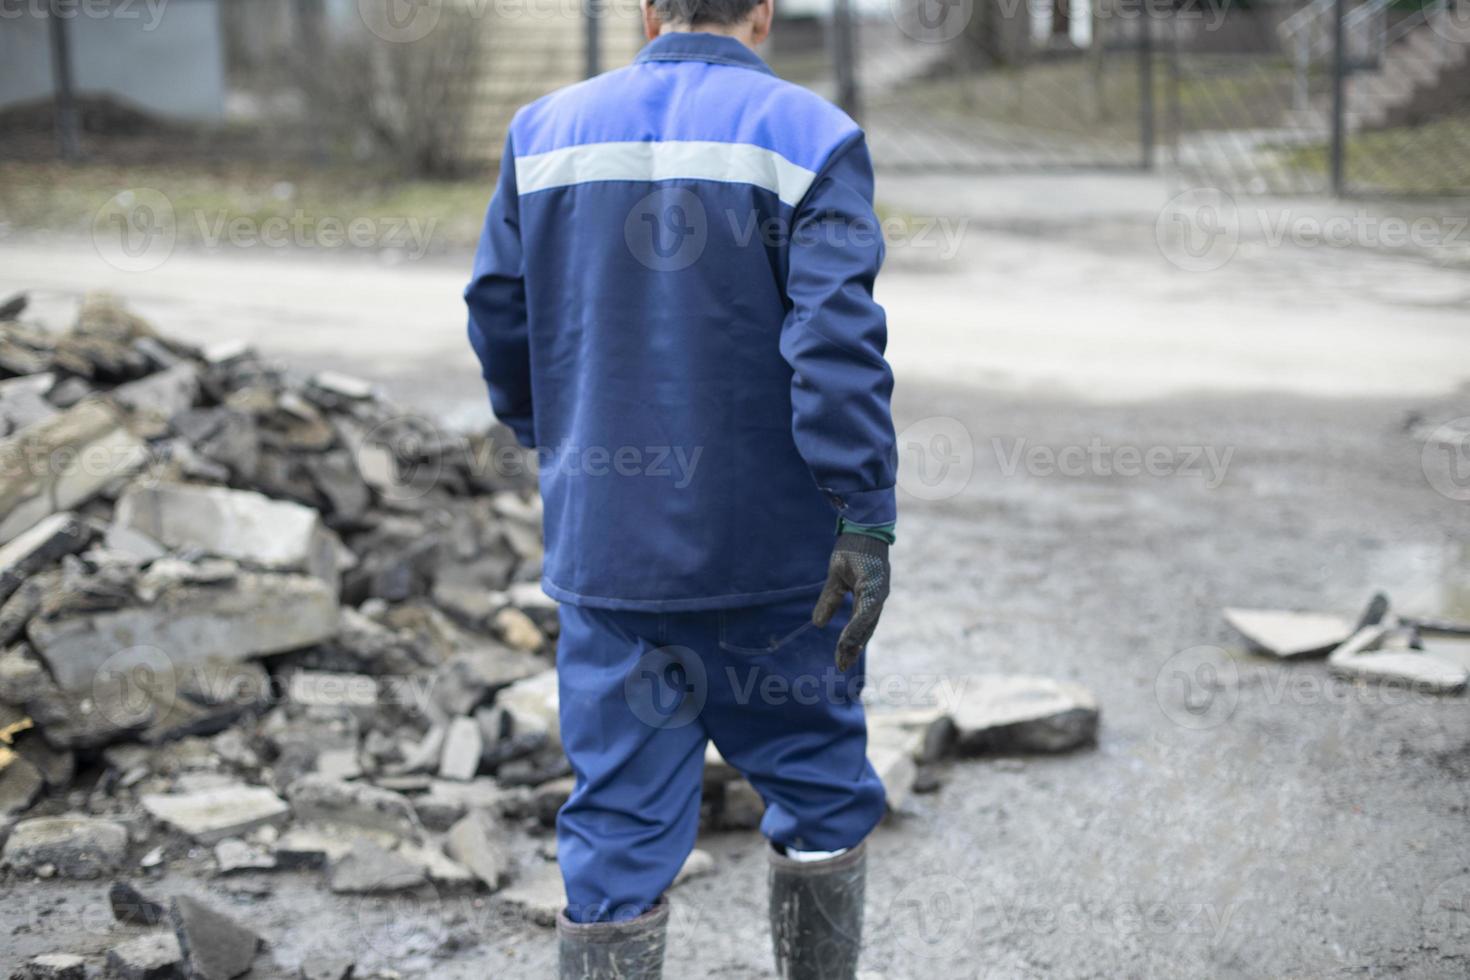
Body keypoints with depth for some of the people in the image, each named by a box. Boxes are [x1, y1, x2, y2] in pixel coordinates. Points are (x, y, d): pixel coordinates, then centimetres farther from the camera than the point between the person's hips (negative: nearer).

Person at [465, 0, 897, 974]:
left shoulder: (547, 131, 6)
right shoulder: (810, 136, -6)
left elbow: (499, 318, 10)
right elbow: (839, 343, -17)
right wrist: (866, 521, -16)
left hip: (605, 546, 3)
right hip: (774, 556, -3)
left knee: (619, 823, 8)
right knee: (821, 793, 16)